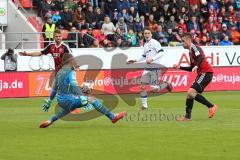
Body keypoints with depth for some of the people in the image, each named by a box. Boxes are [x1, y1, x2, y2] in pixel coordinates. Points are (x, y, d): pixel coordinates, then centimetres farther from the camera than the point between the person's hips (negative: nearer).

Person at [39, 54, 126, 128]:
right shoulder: (71, 72, -12)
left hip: (60, 100, 9)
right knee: (91, 98, -5)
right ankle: (112, 117, -8)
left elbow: (54, 89, 21)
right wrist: (83, 98, -35)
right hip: (68, 99, -9)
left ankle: (50, 121, 32)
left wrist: (49, 101, 29)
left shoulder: (60, 72, 13)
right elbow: (74, 86, -27)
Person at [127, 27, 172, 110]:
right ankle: (144, 105, 7)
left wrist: (152, 59, -25)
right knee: (142, 86, -1)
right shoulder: (145, 45, 17)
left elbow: (161, 52, -19)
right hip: (147, 68, 8)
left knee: (154, 89, -9)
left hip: (155, 68, -7)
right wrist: (135, 60, 21)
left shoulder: (154, 43, -9)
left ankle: (166, 84, 19)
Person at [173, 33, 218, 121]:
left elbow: (201, 57, -28)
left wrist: (196, 66, -44)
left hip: (206, 73, -10)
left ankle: (211, 106, -15)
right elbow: (192, 69, 30)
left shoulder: (194, 47, -7)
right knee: (190, 94, 11)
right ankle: (187, 116, 15)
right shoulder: (190, 51, 22)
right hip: (202, 74, 10)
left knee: (191, 92, -19)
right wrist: (180, 67, 28)